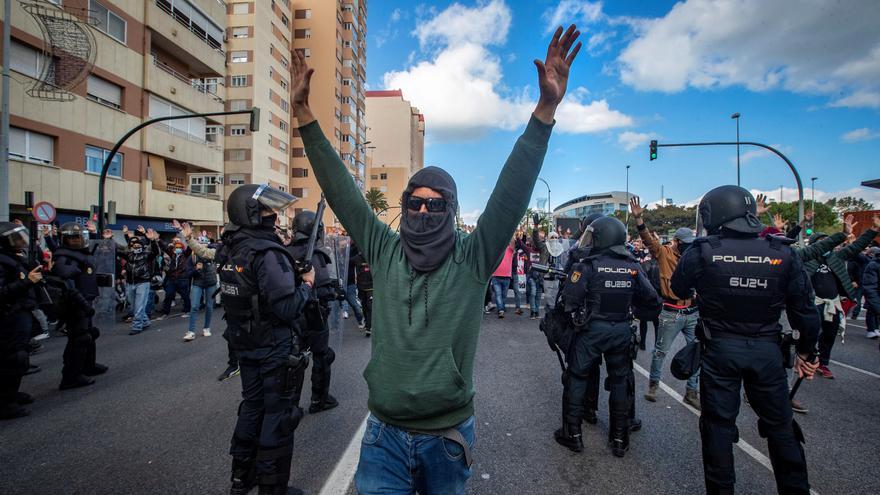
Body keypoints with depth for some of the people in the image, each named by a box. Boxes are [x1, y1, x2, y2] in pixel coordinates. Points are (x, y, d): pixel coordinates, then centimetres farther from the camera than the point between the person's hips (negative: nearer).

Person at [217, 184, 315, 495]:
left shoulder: (231, 250, 4)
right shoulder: (267, 253, -23)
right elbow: (287, 308, -25)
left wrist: (291, 272, 6)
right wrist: (306, 284, -8)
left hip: (245, 346, 8)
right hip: (275, 350, -8)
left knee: (251, 407, 22)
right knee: (277, 415, 6)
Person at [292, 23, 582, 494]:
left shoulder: (472, 258, -9)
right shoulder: (384, 252, -4)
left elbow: (512, 194, -18)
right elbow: (341, 191, -5)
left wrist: (546, 109, -25)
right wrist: (304, 114, -8)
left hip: (448, 436, 0)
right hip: (384, 434, 1)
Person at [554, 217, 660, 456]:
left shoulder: (588, 266, -15)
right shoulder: (633, 267, -2)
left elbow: (569, 300, -18)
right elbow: (651, 300, -1)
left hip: (591, 330, -4)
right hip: (622, 330, 4)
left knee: (577, 378, 10)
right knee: (619, 381, 17)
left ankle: (572, 434, 17)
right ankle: (620, 439, 27)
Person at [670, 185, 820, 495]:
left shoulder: (701, 253, -12)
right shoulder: (782, 254, -5)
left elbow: (678, 291, 5)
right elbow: (805, 310, 1)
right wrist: (806, 352, 14)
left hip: (720, 350, -2)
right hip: (767, 351, 2)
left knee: (718, 423, 11)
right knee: (780, 425, 18)